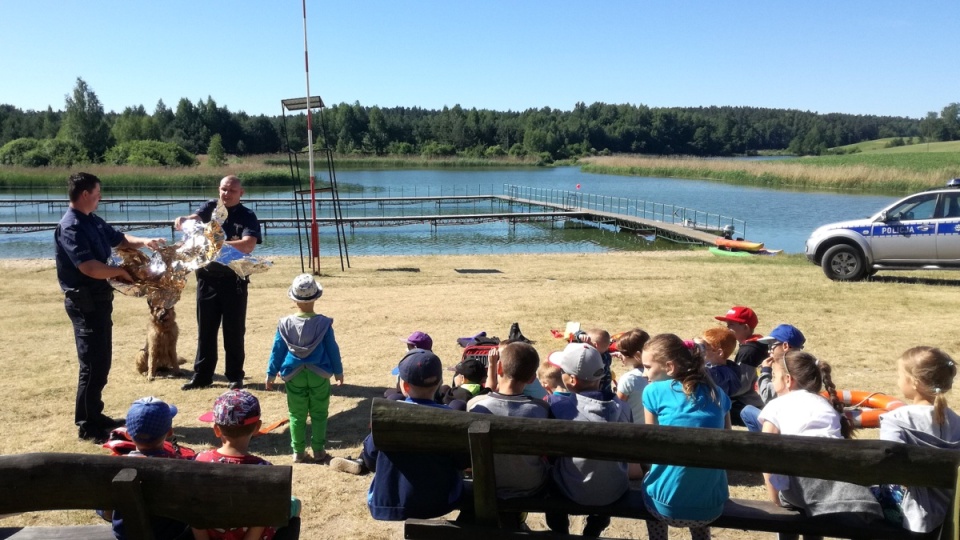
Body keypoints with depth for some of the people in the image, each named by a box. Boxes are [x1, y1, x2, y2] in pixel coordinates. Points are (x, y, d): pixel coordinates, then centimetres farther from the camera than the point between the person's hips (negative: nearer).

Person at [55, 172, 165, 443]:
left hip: (98, 299, 10)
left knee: (102, 362, 16)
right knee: (92, 365, -4)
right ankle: (87, 426, 7)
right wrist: (120, 271, -13)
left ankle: (95, 416, 27)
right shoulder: (70, 227, -19)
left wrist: (144, 242, 4)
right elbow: (89, 267, -28)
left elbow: (119, 239, 24)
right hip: (85, 302, -10)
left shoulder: (94, 221, 11)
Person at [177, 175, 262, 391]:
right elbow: (193, 219, -10)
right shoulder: (210, 208, 7)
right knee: (205, 329, 10)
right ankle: (202, 375, 20)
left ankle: (235, 376, 15)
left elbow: (248, 246, -19)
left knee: (234, 331, 5)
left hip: (234, 280, -3)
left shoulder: (247, 216, -3)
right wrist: (183, 221, -33)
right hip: (207, 278, 3)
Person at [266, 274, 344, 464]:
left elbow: (277, 351, 1)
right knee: (319, 414, 9)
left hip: (294, 376, 1)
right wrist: (338, 372, 10)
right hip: (319, 375, -1)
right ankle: (319, 452, 13)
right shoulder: (323, 323, -9)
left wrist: (271, 374, 12)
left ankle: (298, 452, 15)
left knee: (297, 415, 11)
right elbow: (332, 349, -2)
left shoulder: (285, 324, -6)